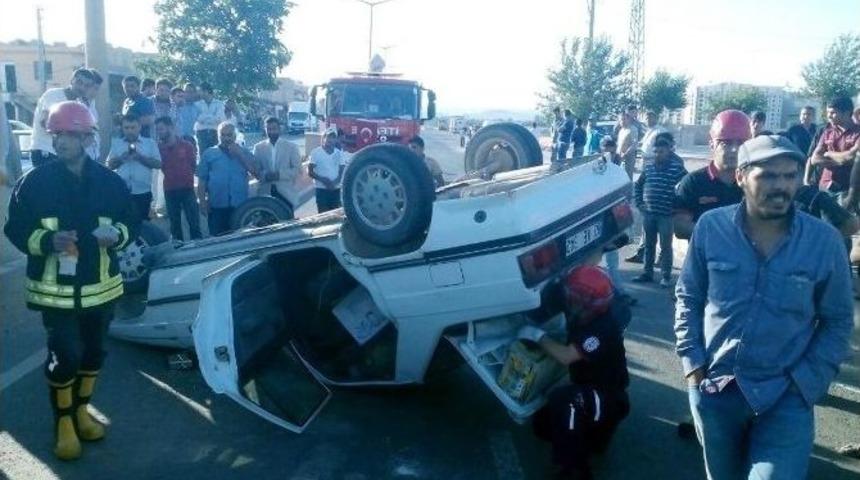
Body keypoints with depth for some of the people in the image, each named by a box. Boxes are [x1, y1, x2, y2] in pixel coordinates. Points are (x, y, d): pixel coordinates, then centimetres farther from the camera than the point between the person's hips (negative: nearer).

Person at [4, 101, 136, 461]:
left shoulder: (110, 181, 0)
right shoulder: (34, 182, -7)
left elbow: (130, 223, 8)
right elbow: (15, 229, -3)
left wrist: (117, 234, -15)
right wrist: (48, 240, -23)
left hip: (101, 285, 3)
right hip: (55, 288, -3)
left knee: (93, 352, 15)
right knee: (66, 355, -4)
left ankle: (81, 410, 37)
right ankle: (63, 421, 19)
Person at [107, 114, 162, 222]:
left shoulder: (150, 143, 6)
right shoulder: (116, 143, 12)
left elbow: (158, 164, -3)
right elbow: (110, 165, 7)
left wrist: (140, 157, -15)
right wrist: (121, 158, -12)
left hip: (142, 193, -1)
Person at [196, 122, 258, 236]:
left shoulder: (244, 152, 10)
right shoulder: (208, 154, 6)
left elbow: (255, 172, -3)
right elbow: (202, 180, 3)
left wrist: (240, 154, -8)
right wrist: (202, 202, -5)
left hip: (241, 206, 1)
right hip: (217, 206, -1)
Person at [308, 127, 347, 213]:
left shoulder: (339, 153, 7)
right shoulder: (316, 152, -2)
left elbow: (342, 171, 5)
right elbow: (310, 172, -3)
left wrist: (335, 182, -13)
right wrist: (323, 180, -17)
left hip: (336, 189, 3)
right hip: (321, 189, -3)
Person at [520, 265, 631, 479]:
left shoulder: (604, 329, -32)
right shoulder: (582, 315, -7)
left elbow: (566, 356, -36)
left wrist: (538, 335, -23)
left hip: (609, 398, -9)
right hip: (587, 391, 9)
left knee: (562, 399, -35)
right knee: (543, 424, 5)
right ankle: (593, 433, 23)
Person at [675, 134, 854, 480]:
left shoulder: (825, 240, -8)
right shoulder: (710, 227, -7)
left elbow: (838, 320, 0)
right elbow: (688, 297, 3)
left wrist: (808, 382, -8)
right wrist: (691, 360, -4)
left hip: (787, 396, -1)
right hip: (713, 385, 2)